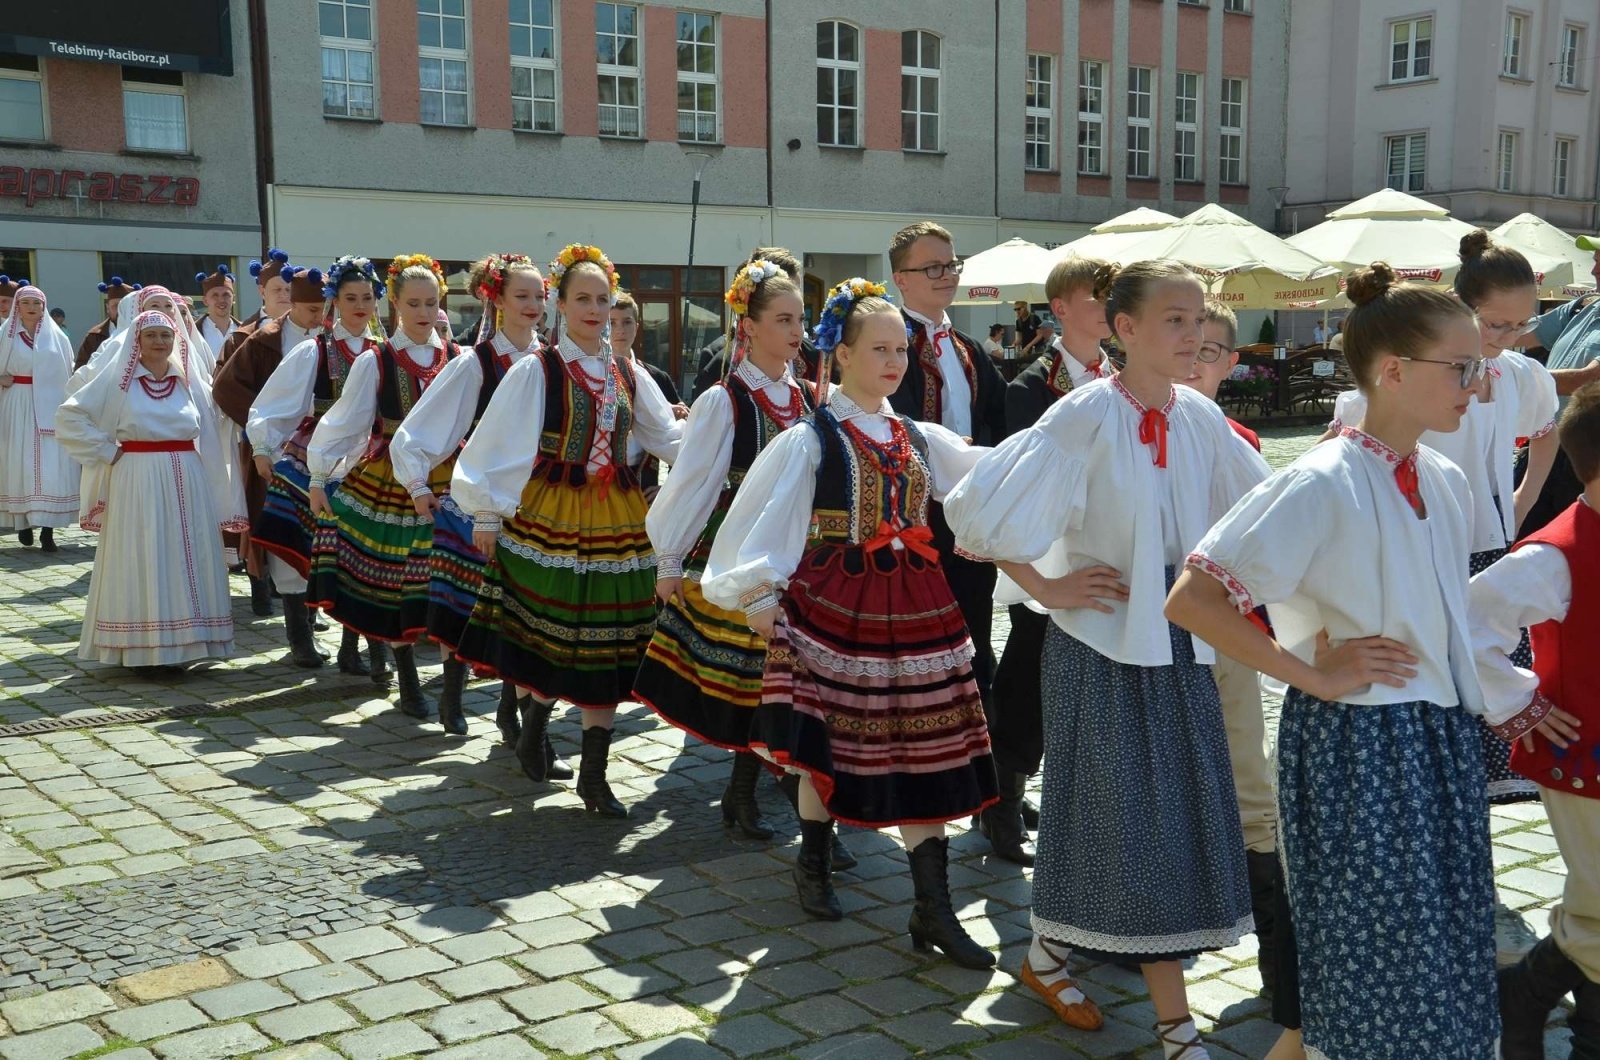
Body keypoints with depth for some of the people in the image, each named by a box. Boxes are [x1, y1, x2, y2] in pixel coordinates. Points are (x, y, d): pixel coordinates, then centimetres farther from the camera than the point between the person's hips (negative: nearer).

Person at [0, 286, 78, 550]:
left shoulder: (57, 336, 8)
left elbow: (69, 373, 8)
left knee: (52, 465, -7)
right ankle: (23, 522, 8)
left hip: (50, 407, 0)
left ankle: (47, 527, -8)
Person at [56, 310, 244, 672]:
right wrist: (105, 451, -6)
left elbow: (206, 441, 9)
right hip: (137, 485, -3)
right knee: (141, 565, -1)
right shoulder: (118, 380, 0)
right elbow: (69, 416, -1)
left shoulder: (188, 380, 9)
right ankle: (142, 649, 4)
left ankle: (181, 643, 12)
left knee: (185, 563, 4)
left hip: (186, 484, 3)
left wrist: (219, 499, 5)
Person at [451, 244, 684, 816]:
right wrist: (487, 515, -5)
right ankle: (532, 729, 29)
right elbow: (498, 445, -3)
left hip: (615, 522, 4)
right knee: (540, 635, 0)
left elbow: (670, 438, 13)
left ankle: (594, 773, 9)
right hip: (548, 518, -4)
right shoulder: (536, 370, -4)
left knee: (606, 643, 3)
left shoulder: (629, 376, 11)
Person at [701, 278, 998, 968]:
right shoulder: (809, 439, -4)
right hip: (835, 603, -4)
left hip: (916, 606, 5)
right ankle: (813, 865, 30)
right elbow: (762, 518, -5)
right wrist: (757, 596, -8)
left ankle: (933, 909, 5)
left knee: (924, 744, 1)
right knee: (829, 742, 4)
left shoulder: (921, 439, 11)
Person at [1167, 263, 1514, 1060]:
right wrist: (1313, 675, -18)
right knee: (1377, 971, 3)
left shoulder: (1448, 484, 7)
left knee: (1448, 958, 16)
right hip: (1355, 743, -8)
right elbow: (1189, 601, -22)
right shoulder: (1323, 485, -17)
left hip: (1443, 742, 8)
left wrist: (1500, 698, 13)